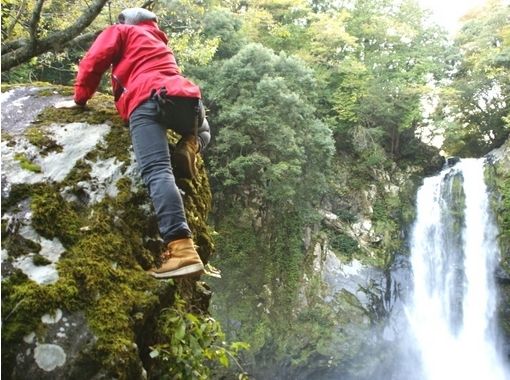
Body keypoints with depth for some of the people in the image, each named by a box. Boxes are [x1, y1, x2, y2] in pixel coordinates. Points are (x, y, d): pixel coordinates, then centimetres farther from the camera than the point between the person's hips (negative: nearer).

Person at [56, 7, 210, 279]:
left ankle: (181, 248, -42)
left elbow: (93, 61, 16)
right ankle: (189, 148, -1)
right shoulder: (161, 43, 43)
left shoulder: (120, 31, 26)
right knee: (202, 129, 37)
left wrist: (80, 99, 27)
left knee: (156, 171, -22)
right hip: (188, 97, 6)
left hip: (149, 100, -5)